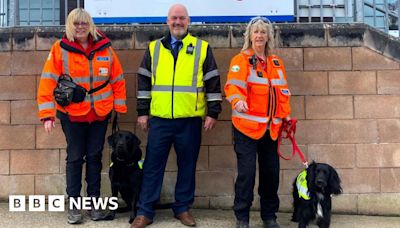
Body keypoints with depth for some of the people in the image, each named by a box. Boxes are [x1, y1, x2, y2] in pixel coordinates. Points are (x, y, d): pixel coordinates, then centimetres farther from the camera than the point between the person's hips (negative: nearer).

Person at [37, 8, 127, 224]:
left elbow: (117, 79, 5)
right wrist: (47, 115, -15)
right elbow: (48, 81, -10)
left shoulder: (105, 48, 0)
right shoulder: (60, 49, -7)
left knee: (94, 157, 10)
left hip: (100, 114, 2)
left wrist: (120, 108, 4)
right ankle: (74, 204, 18)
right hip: (72, 114, -2)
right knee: (75, 157, 6)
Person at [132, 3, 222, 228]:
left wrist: (213, 113, -1)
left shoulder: (202, 48, 3)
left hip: (190, 119, -1)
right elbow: (144, 82, 10)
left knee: (187, 165, 8)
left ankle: (183, 208, 23)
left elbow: (213, 82, 3)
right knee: (153, 165, 4)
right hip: (160, 119, 1)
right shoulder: (154, 48, 8)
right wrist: (143, 112, 6)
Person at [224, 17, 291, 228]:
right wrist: (238, 100, -35)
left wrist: (285, 114, 13)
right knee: (247, 171, -5)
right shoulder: (241, 60, -2)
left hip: (271, 127, 5)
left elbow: (283, 91, 19)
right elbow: (233, 85, -16)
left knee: (271, 171, 10)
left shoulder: (276, 62, 15)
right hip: (247, 125, -5)